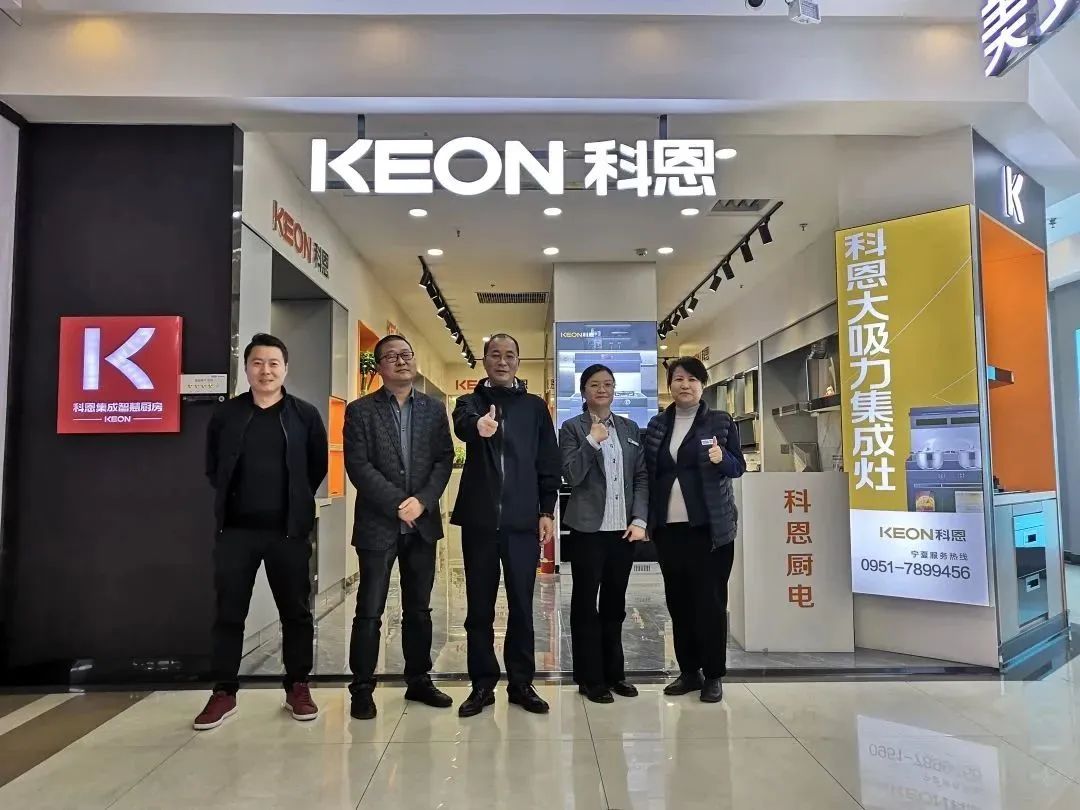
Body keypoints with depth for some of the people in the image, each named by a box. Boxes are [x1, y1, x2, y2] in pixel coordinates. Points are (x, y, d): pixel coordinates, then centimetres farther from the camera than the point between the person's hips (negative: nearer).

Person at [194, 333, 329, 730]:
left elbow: (318, 467, 7)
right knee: (229, 613, 7)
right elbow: (212, 468, 13)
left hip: (288, 530, -1)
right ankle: (224, 693, 21)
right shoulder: (225, 414, 4)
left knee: (296, 611, 7)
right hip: (236, 530, 1)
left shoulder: (305, 415, 0)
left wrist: (296, 502, 8)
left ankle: (297, 688, 22)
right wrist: (233, 499, 10)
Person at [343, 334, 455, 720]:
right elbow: (358, 465, -8)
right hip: (378, 524, -3)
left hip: (422, 523, 3)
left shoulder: (434, 409, 9)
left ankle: (418, 680, 25)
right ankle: (362, 688, 15)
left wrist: (421, 501, -12)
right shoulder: (360, 411, 0)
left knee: (419, 609, 12)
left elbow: (444, 460, 3)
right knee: (369, 612, 2)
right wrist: (397, 505, -15)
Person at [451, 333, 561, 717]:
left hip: (523, 519, 0)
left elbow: (548, 462, 7)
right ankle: (482, 684, 20)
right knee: (479, 605, 8)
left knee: (522, 605, 7)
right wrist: (478, 426, -44)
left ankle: (521, 682, 20)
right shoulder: (470, 402, 5)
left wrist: (547, 511, 0)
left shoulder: (535, 407, 8)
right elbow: (461, 425, -20)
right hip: (479, 518, 0)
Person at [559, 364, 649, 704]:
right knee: (586, 604, 7)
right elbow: (571, 476, -12)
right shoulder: (572, 428, -1)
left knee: (615, 603, 13)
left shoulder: (630, 429, 10)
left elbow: (642, 477, 8)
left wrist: (639, 520, -1)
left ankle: (614, 672, 26)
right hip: (588, 529, -4)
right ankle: (590, 678, 18)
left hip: (623, 529, 4)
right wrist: (592, 441, -18)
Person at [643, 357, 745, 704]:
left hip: (709, 526, -3)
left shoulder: (721, 421, 1)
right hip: (668, 526, 4)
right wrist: (645, 517, 4)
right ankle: (689, 671, 22)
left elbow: (739, 467, 0)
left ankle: (713, 675, 13)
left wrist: (722, 459, -22)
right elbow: (649, 472, 12)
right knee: (678, 600, 9)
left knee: (710, 600, 0)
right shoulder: (657, 425, 10)